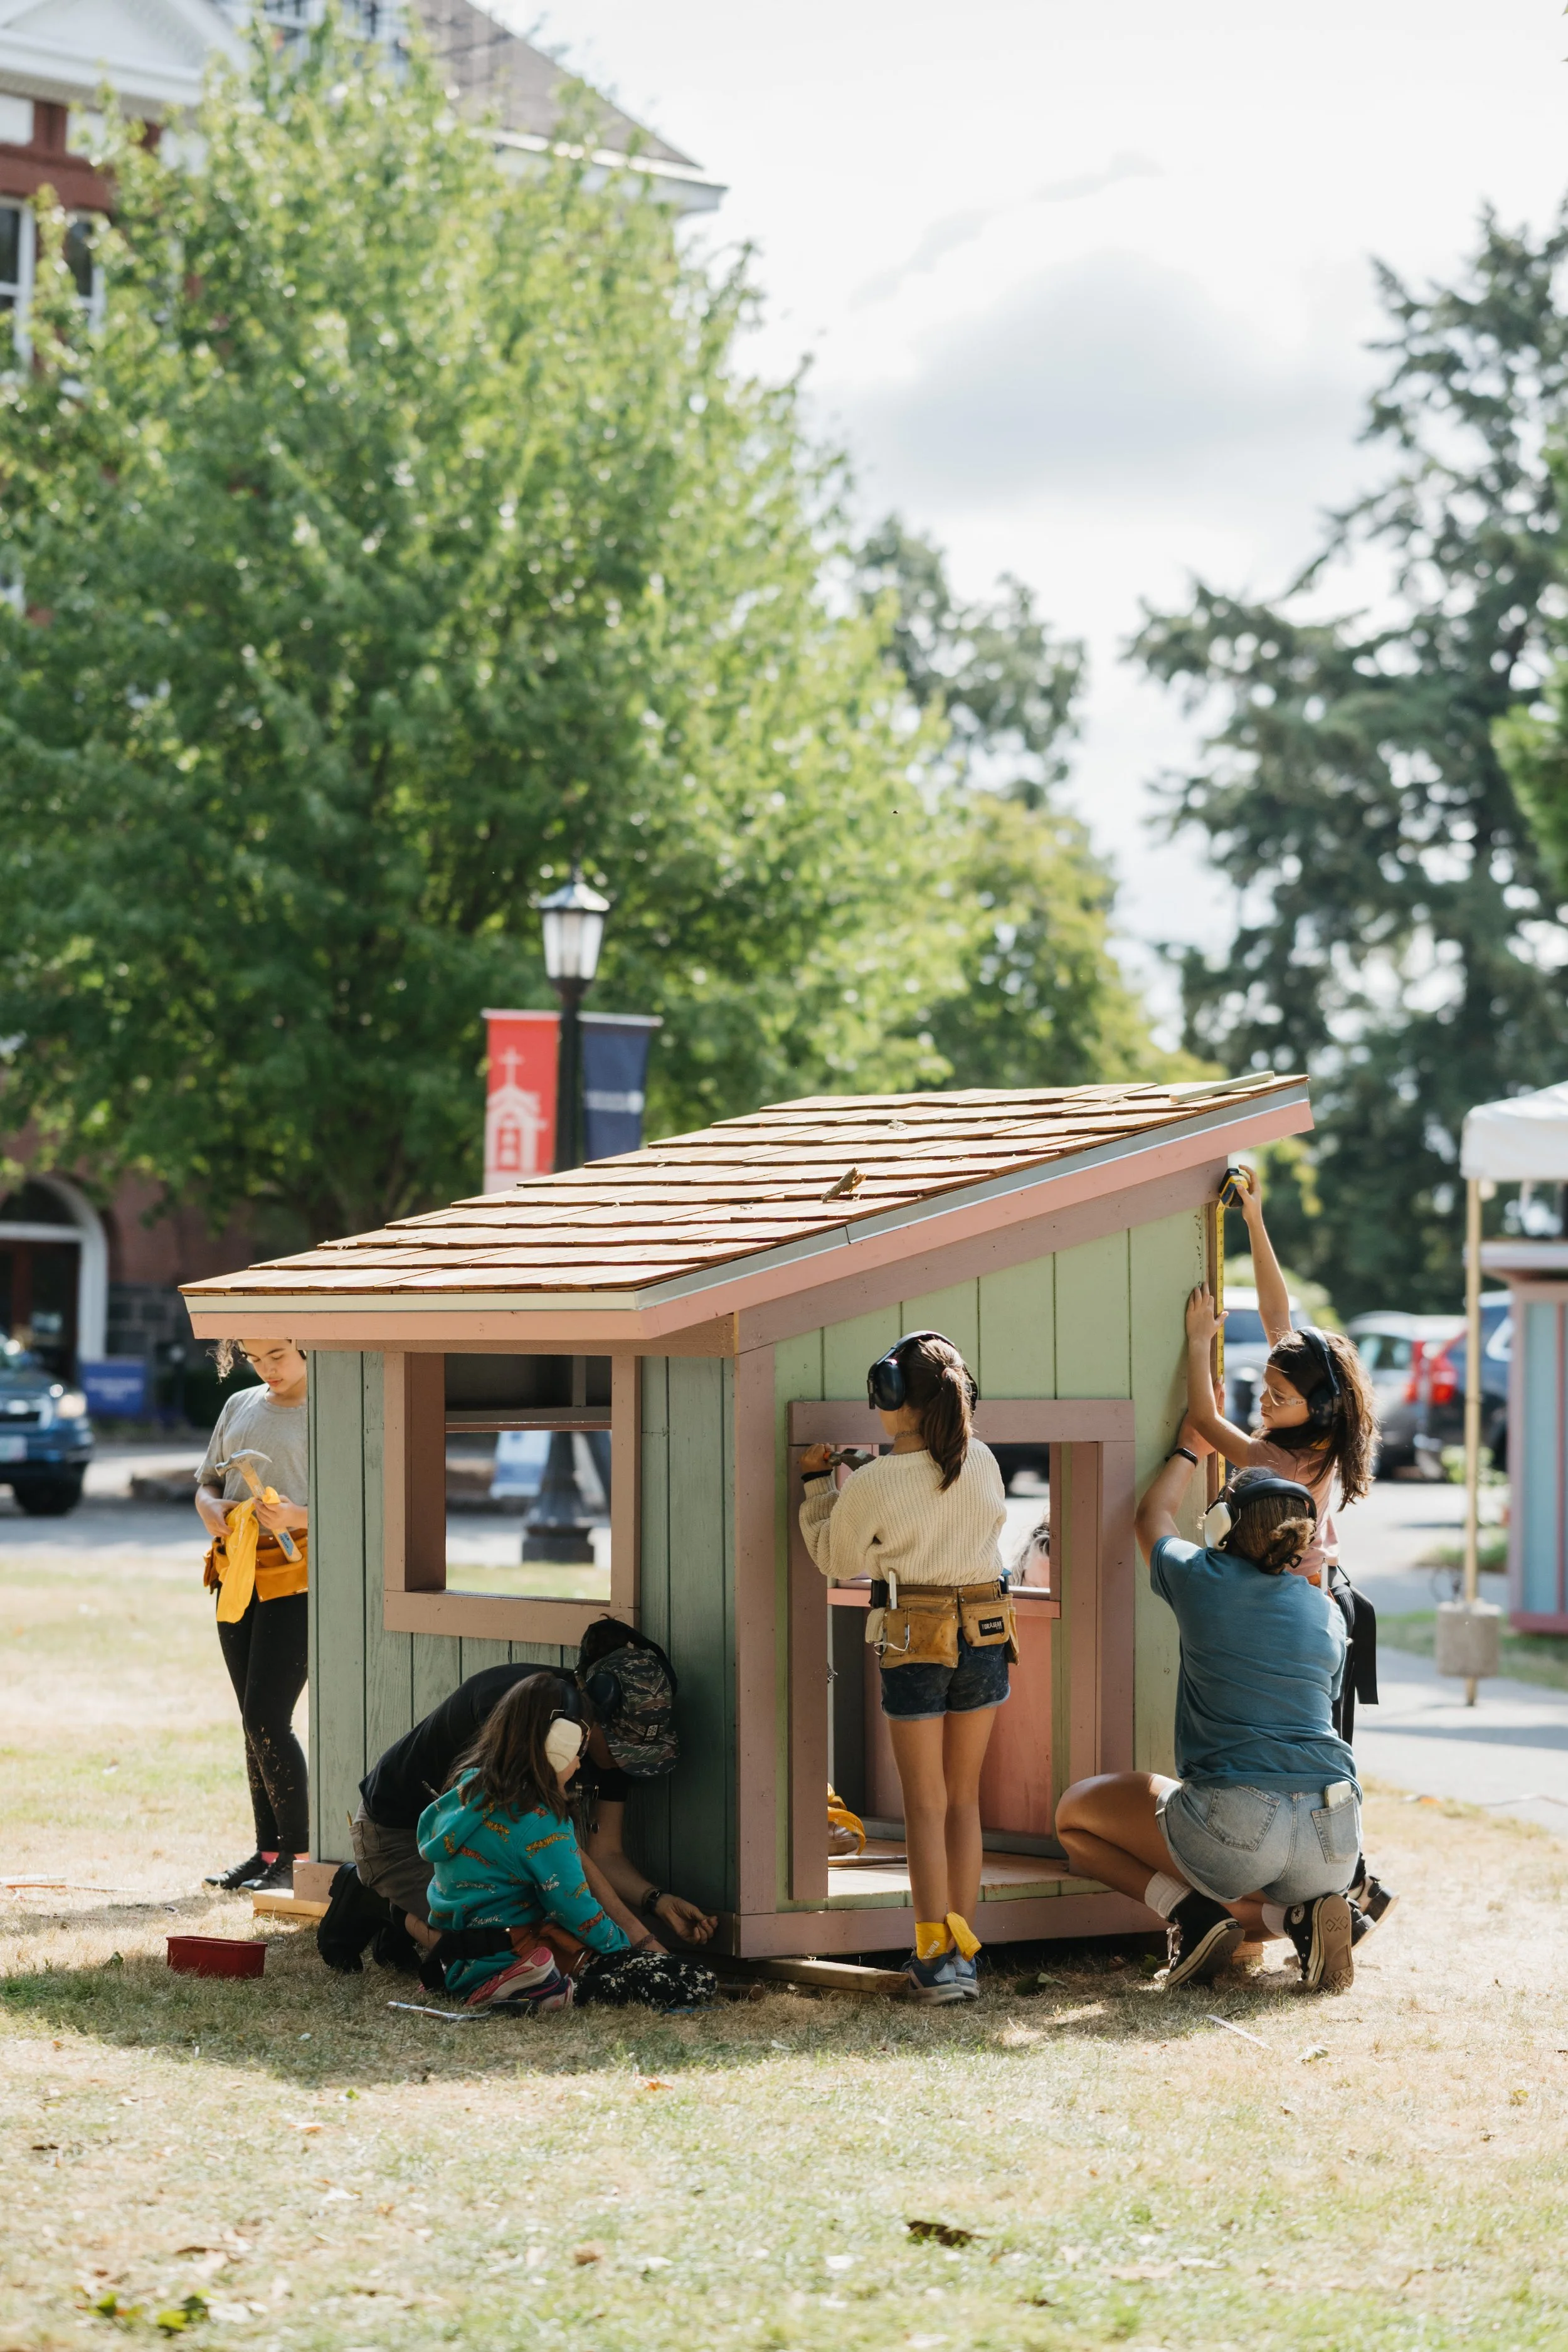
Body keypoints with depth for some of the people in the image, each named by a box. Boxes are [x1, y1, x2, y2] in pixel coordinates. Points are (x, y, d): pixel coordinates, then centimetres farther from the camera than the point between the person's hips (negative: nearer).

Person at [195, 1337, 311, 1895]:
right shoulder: (240, 1406, 16)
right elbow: (207, 1486, 21)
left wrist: (299, 1517, -25)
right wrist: (217, 1511, -2)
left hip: (298, 1577, -7)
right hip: (237, 1575, 7)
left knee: (267, 1718, -12)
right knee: (255, 1721, 8)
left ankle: (297, 1857, -3)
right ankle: (267, 1850, 14)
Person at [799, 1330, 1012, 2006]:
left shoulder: (874, 1484, -14)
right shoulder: (981, 1462, -2)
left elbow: (836, 1557, 1)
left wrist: (818, 1484, 15)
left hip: (914, 1640, -4)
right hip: (984, 1634, 4)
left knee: (926, 1803, 2)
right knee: (964, 1797, 12)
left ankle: (938, 1958, 0)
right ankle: (960, 1947, 14)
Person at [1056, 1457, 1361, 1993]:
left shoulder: (1204, 1581, 3)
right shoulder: (1327, 1614, 12)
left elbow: (1152, 1514, 25)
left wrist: (1187, 1450, 43)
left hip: (1237, 1826, -5)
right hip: (1333, 1839, 5)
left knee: (1075, 1813, 18)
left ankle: (1190, 1911, -2)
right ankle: (1297, 1915, 4)